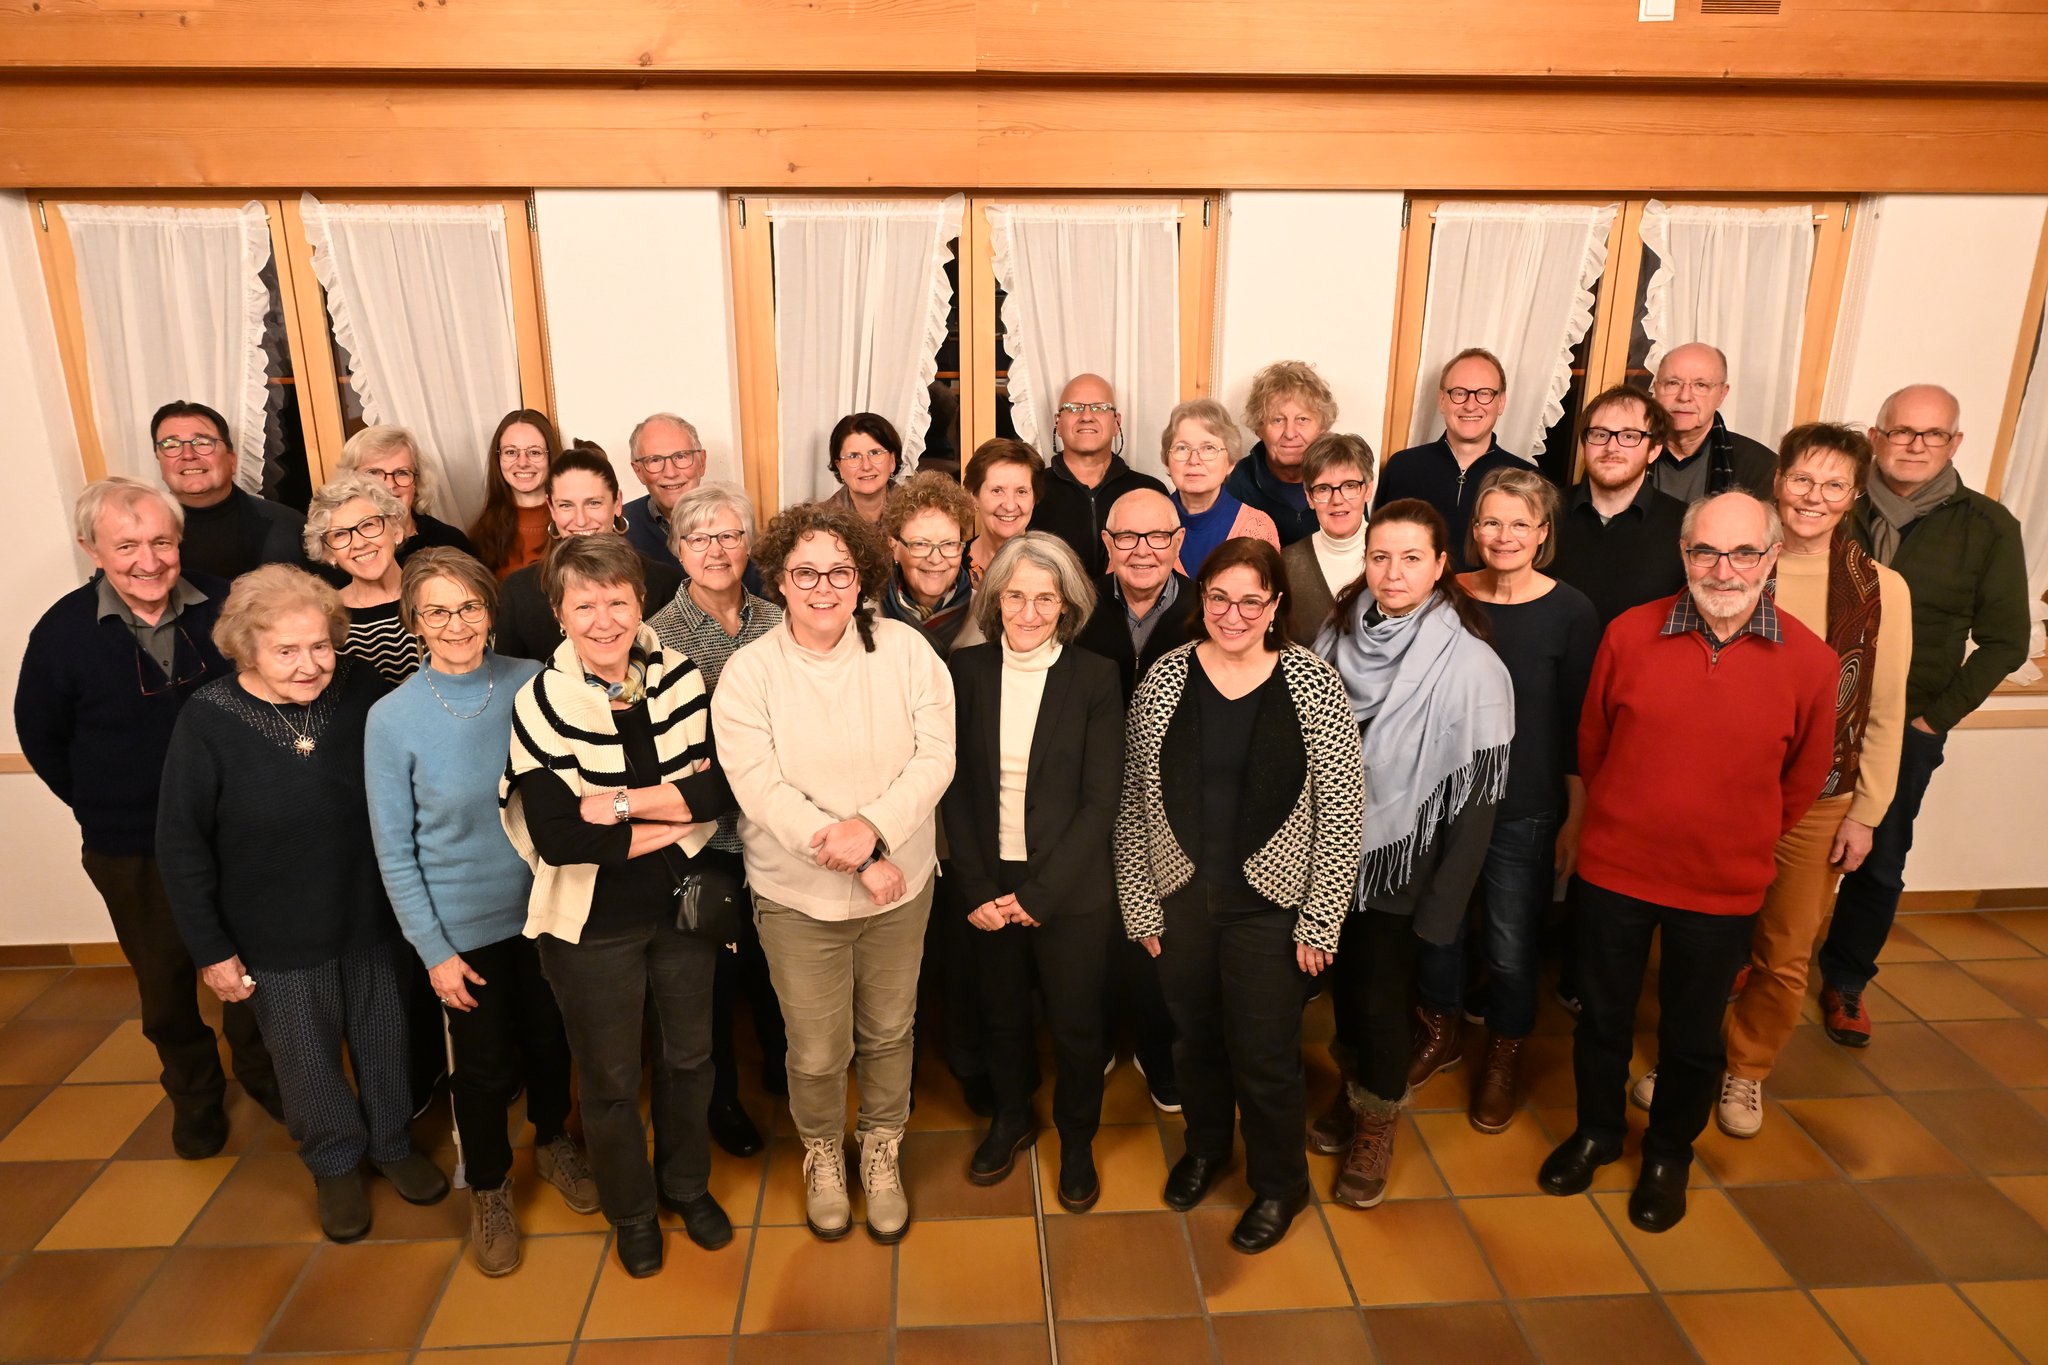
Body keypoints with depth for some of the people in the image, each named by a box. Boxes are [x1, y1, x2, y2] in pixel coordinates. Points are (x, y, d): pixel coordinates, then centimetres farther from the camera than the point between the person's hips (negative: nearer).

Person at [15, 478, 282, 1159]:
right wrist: (104, 810, 2)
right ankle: (193, 1091, 41)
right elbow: (40, 737, 2)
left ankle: (261, 1070, 41)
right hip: (133, 851, 0)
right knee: (165, 982, 16)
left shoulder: (224, 606, -12)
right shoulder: (63, 632, -13)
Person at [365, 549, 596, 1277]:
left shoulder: (532, 683, -11)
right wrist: (434, 950, -8)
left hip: (543, 905, 2)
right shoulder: (392, 719, -15)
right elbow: (395, 852, -8)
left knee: (549, 1038, 21)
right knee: (483, 1066, 15)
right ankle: (488, 1188, 42)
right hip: (464, 924, -2)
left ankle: (553, 1141, 50)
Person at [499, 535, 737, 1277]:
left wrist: (624, 804, -24)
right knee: (610, 1080, 17)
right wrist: (674, 816, -18)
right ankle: (631, 1212, 44)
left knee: (689, 1057, 21)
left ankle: (688, 1186, 48)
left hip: (682, 905, 3)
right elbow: (556, 836, -24)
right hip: (592, 922, -3)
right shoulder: (541, 703, -17)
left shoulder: (681, 678, -8)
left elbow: (721, 789, -15)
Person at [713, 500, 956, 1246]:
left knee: (888, 1034, 18)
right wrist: (858, 861, -21)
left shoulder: (905, 650, -7)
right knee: (818, 1052, 11)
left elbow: (935, 757, -10)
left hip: (900, 885, 1)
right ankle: (822, 1155, 43)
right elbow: (760, 790, -16)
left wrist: (872, 828, -25)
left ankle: (882, 1152, 46)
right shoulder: (748, 672, -11)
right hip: (799, 897, -1)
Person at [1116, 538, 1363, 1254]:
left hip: (1271, 905, -2)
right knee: (1196, 1036, 20)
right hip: (1181, 898, 3)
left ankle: (1279, 1184, 37)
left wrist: (1320, 920, -8)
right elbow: (1137, 799, -1)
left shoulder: (1313, 684, -11)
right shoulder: (1164, 678, -5)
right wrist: (1140, 904, 1)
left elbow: (1341, 810, -8)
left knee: (1266, 1056, 9)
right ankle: (1206, 1145, 50)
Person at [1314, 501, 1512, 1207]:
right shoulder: (1339, 635, -5)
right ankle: (1351, 1092, 44)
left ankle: (1377, 1123, 36)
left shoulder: (1470, 666, -19)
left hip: (1401, 864, -4)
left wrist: (1441, 906, -12)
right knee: (1344, 982, 18)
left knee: (1381, 993, 9)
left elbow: (1476, 797, -14)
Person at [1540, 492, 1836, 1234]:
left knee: (1692, 1035, 18)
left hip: (1721, 888, 0)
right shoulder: (1629, 633, -11)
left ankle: (1669, 1153, 43)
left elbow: (1803, 778, 3)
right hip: (1613, 868, 0)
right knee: (1601, 1016, 18)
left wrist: (1739, 841, 11)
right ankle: (1596, 1130, 43)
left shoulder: (1810, 662, -11)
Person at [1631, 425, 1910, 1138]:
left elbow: (1884, 715, 1)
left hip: (1817, 803, 0)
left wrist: (1866, 812, 0)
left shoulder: (1881, 590, -5)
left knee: (1784, 956, 11)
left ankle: (1745, 1071, 33)